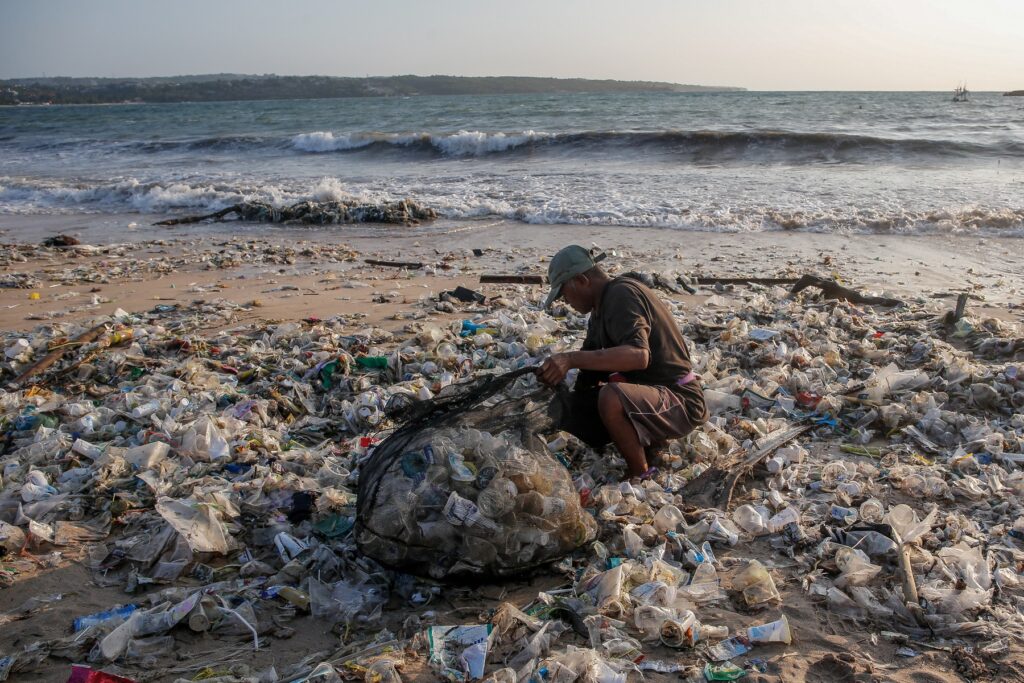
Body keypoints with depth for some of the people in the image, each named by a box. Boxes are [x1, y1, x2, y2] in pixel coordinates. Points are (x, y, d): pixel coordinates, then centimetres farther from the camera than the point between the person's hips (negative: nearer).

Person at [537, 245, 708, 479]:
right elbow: (595, 364, 15)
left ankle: (641, 477, -14)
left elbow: (638, 355, -35)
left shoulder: (622, 294, -19)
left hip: (679, 402, -10)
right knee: (567, 405, 3)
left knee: (612, 397, -38)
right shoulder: (601, 307, 12)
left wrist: (571, 359, -39)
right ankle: (648, 443, 11)